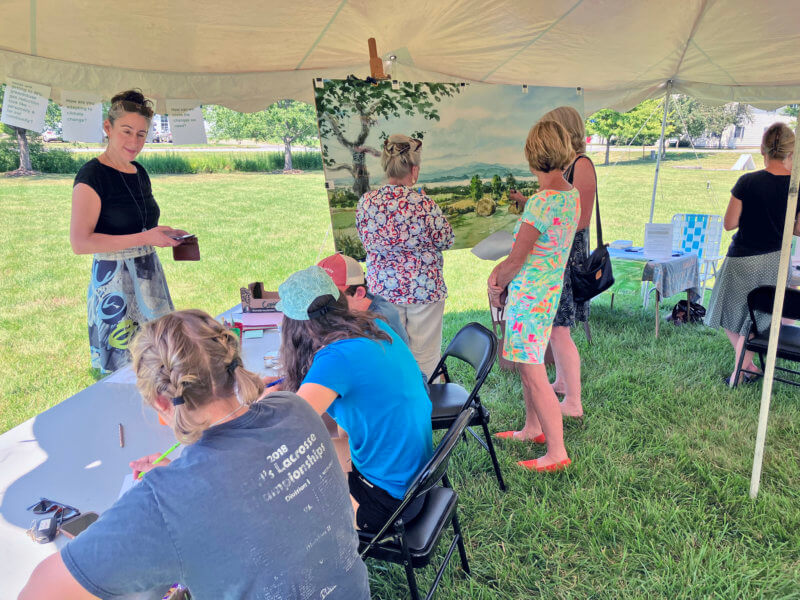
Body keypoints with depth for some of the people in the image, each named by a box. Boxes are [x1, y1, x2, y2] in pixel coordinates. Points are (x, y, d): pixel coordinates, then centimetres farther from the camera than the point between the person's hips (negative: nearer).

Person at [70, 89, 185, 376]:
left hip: (148, 275, 7)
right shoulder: (92, 175, -11)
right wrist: (145, 238, -21)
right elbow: (80, 242, -18)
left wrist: (165, 234, 6)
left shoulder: (140, 173, 12)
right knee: (121, 370, 0)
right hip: (113, 282, -7)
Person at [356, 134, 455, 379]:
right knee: (424, 351, 12)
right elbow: (446, 240, -5)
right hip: (423, 287, -3)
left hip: (382, 287, 4)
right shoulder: (424, 204, -19)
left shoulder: (366, 202, -7)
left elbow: (365, 239, 6)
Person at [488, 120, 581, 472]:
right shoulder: (572, 196, 4)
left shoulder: (541, 203, -25)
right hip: (551, 289, 9)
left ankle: (557, 453, 11)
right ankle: (533, 429, 39)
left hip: (529, 296, -9)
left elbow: (515, 262, -17)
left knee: (533, 374, 1)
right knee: (527, 364, 23)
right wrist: (498, 274, 4)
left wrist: (497, 283, 2)